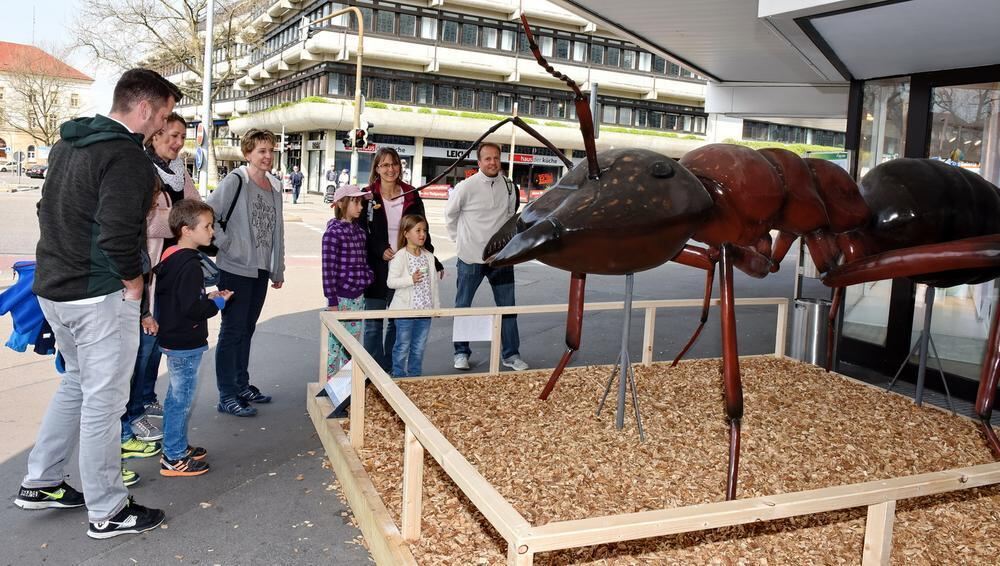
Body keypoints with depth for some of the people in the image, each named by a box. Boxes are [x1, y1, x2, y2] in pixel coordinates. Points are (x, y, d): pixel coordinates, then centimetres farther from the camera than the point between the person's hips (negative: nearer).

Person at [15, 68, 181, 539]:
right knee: (103, 400, 0)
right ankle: (107, 512, 12)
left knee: (77, 383, 24)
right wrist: (134, 283, -11)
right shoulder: (127, 156, -18)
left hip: (53, 287, 9)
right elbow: (118, 235, -26)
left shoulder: (67, 143, 12)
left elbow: (51, 211, 19)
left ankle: (40, 483, 33)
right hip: (100, 296, -9)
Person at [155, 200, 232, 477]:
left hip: (172, 338, 10)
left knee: (176, 396, 20)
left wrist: (207, 298, 8)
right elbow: (192, 309, -26)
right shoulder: (190, 265, -23)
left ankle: (175, 447, 34)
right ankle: (174, 458, 11)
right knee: (182, 399, 1)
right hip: (186, 344, -10)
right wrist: (217, 302, -10)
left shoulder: (170, 257, 7)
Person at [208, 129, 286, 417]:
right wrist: (225, 243, -15)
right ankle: (227, 396, 7)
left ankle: (241, 385, 28)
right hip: (236, 269, -7)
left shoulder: (275, 186, 10)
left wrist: (278, 270, 16)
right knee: (232, 331, -1)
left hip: (261, 271, 7)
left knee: (247, 329, 16)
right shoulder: (235, 181, -11)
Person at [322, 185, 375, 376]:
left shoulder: (359, 231, 8)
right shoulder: (333, 233, -13)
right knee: (335, 345, 2)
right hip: (340, 299, -7)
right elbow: (328, 269, -15)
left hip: (358, 297, 7)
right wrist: (332, 302, -16)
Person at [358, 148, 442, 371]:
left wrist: (433, 261, 6)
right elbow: (361, 233, -2)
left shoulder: (411, 197, 4)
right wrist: (381, 250, -17)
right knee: (373, 323, 2)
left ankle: (391, 369, 23)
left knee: (398, 322, 11)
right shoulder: (368, 197, -2)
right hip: (377, 268, -2)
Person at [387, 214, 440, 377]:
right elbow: (390, 281, -14)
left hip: (425, 309, 5)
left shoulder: (429, 256, 8)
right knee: (403, 347, 4)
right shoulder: (400, 257, -11)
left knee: (419, 347, 13)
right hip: (405, 309, -5)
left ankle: (414, 375, 26)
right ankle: (399, 376, 16)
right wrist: (410, 280, -26)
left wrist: (436, 305, 12)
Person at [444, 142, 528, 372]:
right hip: (471, 258, -3)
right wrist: (459, 238, 5)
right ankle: (461, 353, 23)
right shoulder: (466, 187, -11)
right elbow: (450, 214, 2)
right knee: (462, 307, 8)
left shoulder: (508, 186, 0)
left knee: (507, 307, 7)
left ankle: (511, 354, 18)